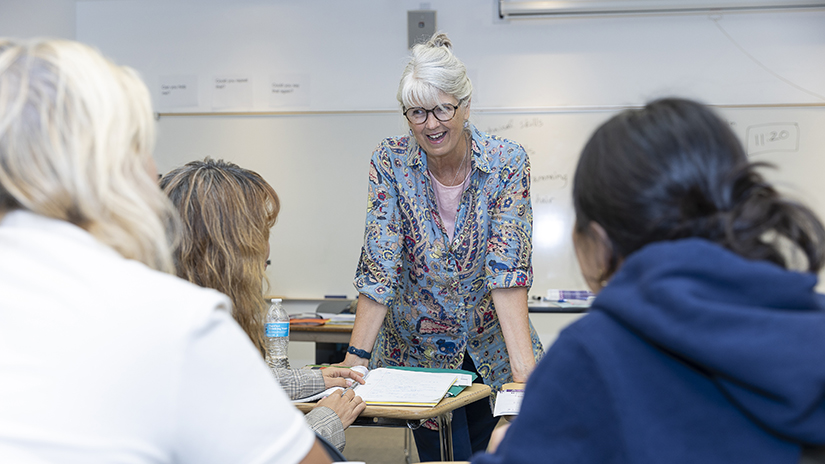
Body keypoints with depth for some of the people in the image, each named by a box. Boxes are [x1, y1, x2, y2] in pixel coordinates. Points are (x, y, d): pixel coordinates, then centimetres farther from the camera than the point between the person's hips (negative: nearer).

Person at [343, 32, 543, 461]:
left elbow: (508, 270, -22)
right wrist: (355, 361, -24)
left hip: (491, 345, 1)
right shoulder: (390, 163, -13)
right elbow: (379, 269, -16)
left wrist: (525, 366, -32)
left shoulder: (507, 163, -15)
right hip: (418, 348, 0)